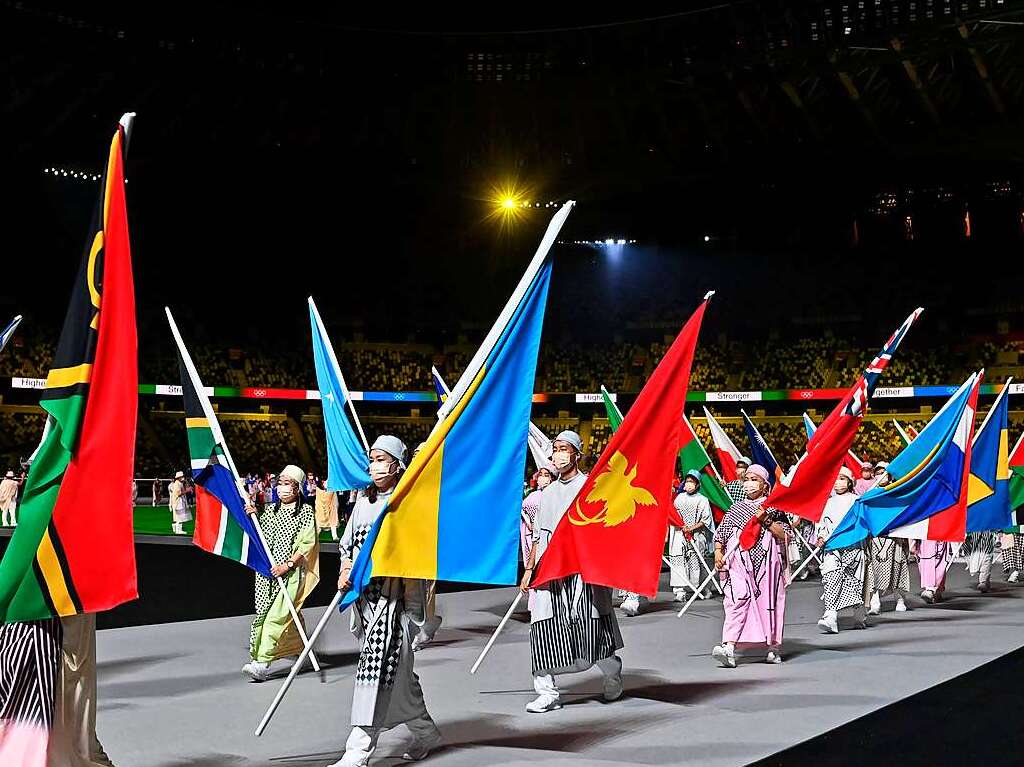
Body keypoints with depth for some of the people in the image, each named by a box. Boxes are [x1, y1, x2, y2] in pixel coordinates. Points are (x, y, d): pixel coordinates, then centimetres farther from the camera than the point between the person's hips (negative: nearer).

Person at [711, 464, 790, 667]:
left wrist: (766, 520, -10)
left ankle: (774, 647, 19)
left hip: (766, 561, -1)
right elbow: (720, 533, 17)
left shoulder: (772, 507, 10)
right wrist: (718, 552, 0)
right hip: (738, 562, 1)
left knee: (768, 601, 3)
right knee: (737, 600, -14)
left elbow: (785, 535, 1)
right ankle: (728, 648, -26)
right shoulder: (736, 508, 18)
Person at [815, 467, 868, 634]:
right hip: (831, 546, 2)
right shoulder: (830, 502, 16)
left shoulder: (856, 501, 7)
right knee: (831, 577, -16)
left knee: (854, 581, 0)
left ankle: (859, 618, 18)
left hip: (852, 546, -2)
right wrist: (821, 537, 0)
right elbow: (822, 523, 18)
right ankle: (831, 616, -25)